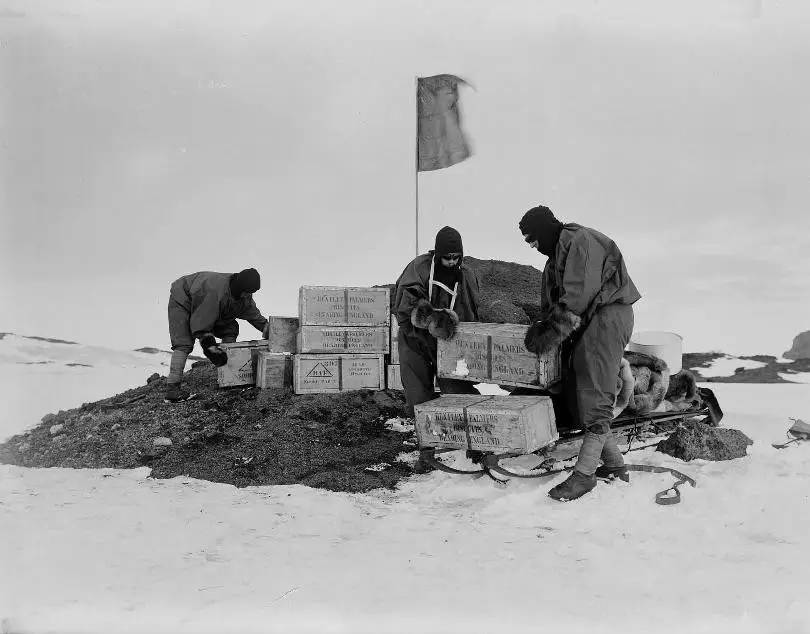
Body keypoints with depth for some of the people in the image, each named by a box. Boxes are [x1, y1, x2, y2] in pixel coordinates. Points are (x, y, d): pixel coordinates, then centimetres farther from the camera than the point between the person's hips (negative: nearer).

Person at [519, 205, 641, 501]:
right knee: (574, 396, 5)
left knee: (595, 398, -13)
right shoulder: (556, 255, 20)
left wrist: (554, 333, -21)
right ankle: (615, 465, 13)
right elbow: (553, 302, 17)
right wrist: (543, 325, -2)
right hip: (585, 322, 10)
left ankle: (584, 473, -13)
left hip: (609, 314, -10)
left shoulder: (580, 240, -12)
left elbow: (579, 296, -21)